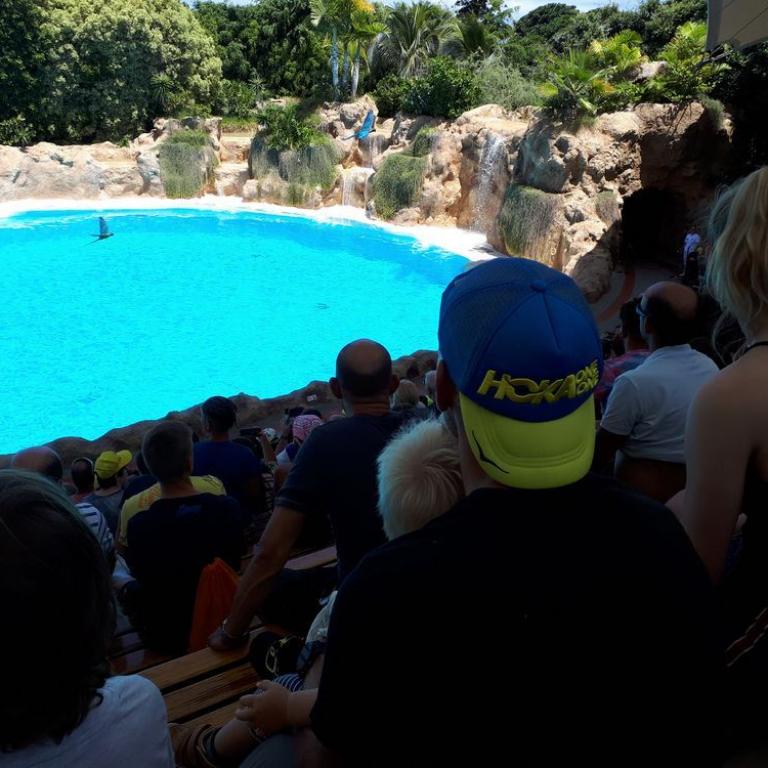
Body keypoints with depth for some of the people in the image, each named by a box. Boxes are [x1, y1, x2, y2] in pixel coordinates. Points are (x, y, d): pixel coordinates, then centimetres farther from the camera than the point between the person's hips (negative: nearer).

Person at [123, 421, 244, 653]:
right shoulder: (228, 508, -22)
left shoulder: (139, 525, -27)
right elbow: (234, 566, -5)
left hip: (166, 637, -2)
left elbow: (140, 575, -8)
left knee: (131, 590, 24)